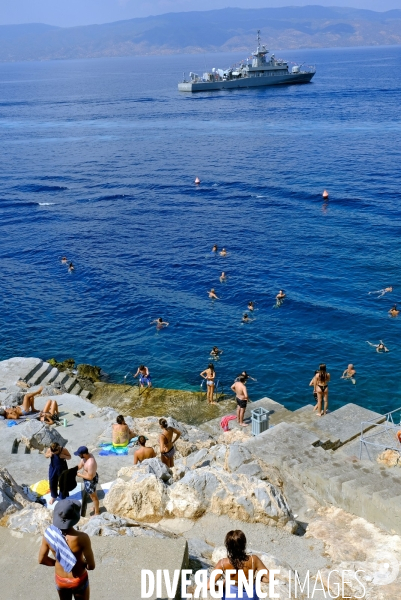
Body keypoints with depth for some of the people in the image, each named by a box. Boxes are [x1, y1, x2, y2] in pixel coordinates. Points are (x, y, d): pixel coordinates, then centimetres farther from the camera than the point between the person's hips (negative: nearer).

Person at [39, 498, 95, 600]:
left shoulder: (49, 534, -21)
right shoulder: (82, 538, -33)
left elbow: (42, 560, -7)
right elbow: (91, 566, -23)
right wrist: (84, 564, -1)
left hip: (60, 579, 3)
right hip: (78, 580, -3)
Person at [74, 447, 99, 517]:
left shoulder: (90, 463, -40)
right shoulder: (87, 455, -13)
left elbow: (90, 477, -31)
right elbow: (80, 465, -1)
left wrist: (79, 475, -22)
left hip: (90, 481, -8)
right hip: (91, 479, 8)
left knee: (93, 497, 16)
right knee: (93, 495, 31)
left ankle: (97, 512, 39)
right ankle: (96, 507, 54)